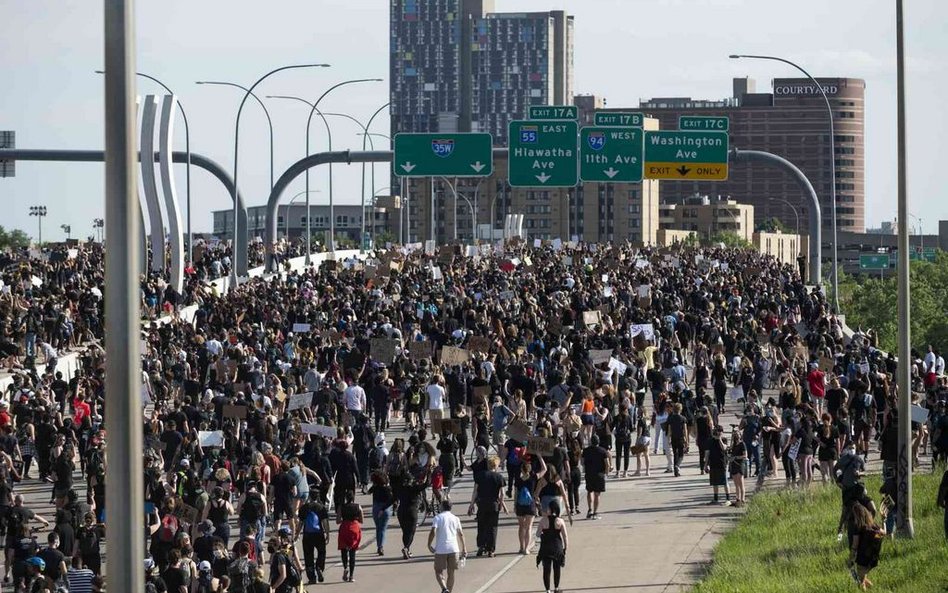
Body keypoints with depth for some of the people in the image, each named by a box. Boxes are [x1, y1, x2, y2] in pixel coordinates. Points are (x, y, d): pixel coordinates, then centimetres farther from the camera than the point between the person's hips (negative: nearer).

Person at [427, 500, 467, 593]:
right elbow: (461, 534, 12)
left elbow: (433, 532, -12)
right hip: (453, 549, 3)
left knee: (439, 571, 3)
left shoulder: (437, 517, 0)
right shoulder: (455, 518, 11)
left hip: (440, 549, -3)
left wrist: (429, 545, -1)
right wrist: (464, 549, 18)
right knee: (451, 573, 12)